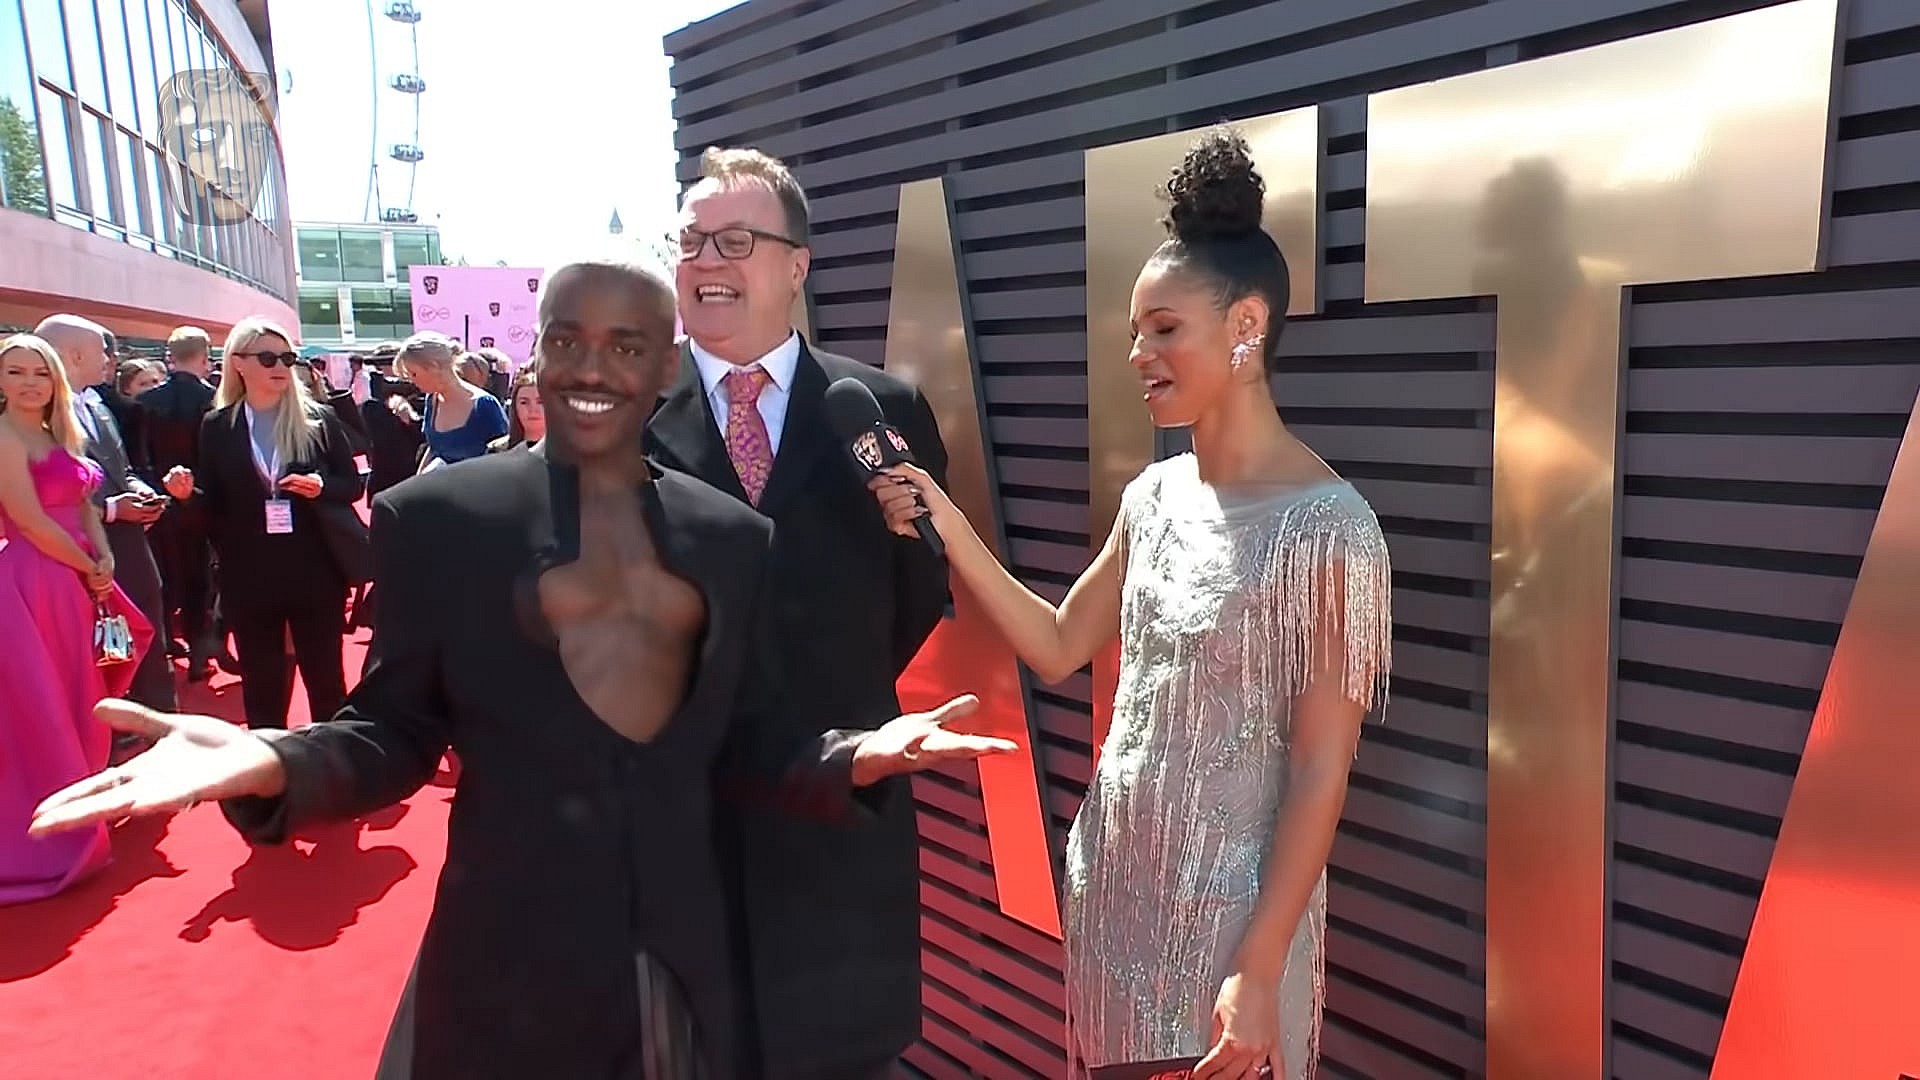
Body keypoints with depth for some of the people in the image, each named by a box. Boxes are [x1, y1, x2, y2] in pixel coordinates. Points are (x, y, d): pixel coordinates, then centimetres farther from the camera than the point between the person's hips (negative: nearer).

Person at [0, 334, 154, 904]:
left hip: (73, 583, 9)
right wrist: (90, 570, -9)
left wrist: (103, 559, -5)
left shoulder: (56, 436, 13)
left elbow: (83, 506, 12)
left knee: (76, 702, 17)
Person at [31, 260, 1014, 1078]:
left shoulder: (730, 534, 3)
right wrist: (269, 762, -21)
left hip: (684, 955, 3)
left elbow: (738, 737, 6)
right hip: (510, 959, -2)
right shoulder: (438, 515, -5)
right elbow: (396, 731, -2)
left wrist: (851, 757, -12)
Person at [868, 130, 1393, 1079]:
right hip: (1111, 876, 7)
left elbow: (1319, 771, -17)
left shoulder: (1327, 525, -18)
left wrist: (1258, 970, -17)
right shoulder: (1154, 496, 2)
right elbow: (1059, 646, 7)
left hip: (1228, 902, -6)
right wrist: (950, 529, -3)